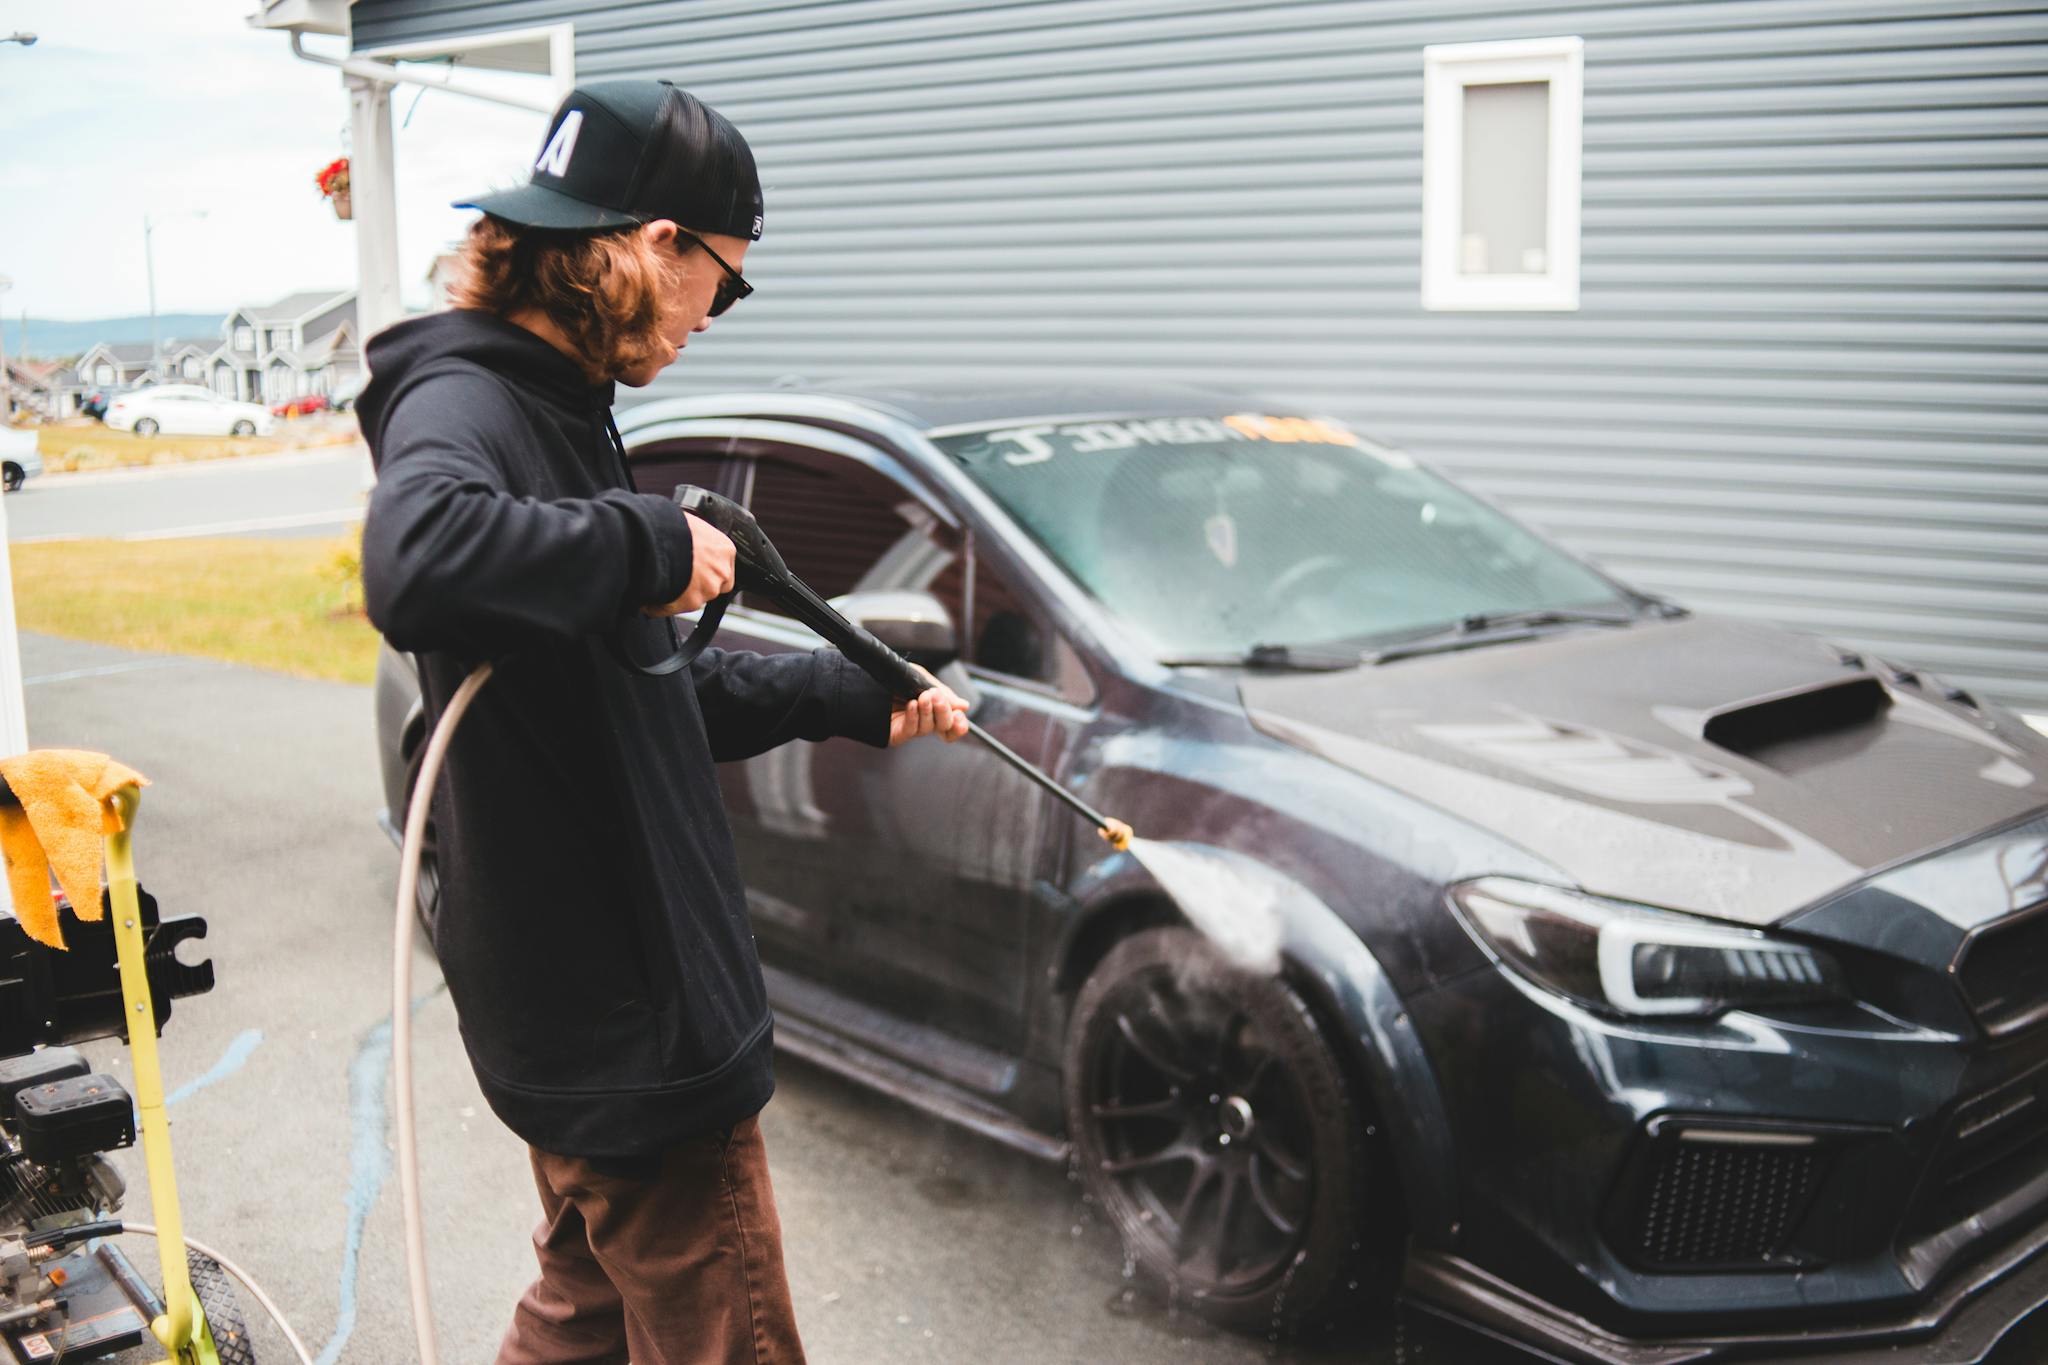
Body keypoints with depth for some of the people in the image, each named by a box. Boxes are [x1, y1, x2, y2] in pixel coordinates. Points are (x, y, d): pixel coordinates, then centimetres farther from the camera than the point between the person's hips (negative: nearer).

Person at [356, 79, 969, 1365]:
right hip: (623, 1020, -10)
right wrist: (652, 543, -29)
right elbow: (417, 563, -44)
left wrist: (857, 697, 23)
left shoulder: (555, 410, 13)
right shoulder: (463, 404, -18)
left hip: (610, 989, 10)